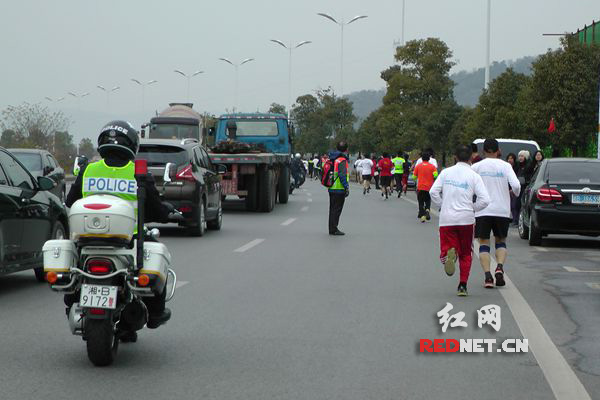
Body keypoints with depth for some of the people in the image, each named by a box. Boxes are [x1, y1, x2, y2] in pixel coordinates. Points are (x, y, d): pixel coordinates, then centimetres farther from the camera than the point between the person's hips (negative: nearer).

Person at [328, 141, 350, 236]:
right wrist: (346, 187, -22)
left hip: (331, 188, 9)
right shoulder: (342, 160, -15)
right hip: (339, 189, -9)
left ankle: (332, 229, 22)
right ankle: (334, 230, -3)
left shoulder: (332, 159, 13)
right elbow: (342, 175, -22)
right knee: (337, 209, -4)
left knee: (333, 209, 15)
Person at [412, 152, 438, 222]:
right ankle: (427, 210, -12)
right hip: (429, 187, 1)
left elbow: (414, 177, 2)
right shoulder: (432, 166, -1)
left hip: (420, 187, -1)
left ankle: (422, 215, -6)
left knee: (421, 202, 7)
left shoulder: (418, 166, 1)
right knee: (428, 201, 15)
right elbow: (435, 175, -15)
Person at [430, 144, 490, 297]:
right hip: (466, 219, 0)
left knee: (445, 249, 4)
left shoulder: (446, 172, 4)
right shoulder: (474, 176, -1)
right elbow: (485, 200, -8)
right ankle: (463, 285, 4)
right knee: (466, 254, 14)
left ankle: (449, 254, -33)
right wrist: (472, 208, 9)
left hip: (447, 219, 0)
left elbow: (433, 192, -2)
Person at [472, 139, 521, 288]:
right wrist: (515, 192, 11)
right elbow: (516, 185, -11)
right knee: (500, 241, 17)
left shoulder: (477, 167, 0)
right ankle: (500, 267, -7)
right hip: (502, 210, 1)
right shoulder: (505, 166, 0)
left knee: (484, 242, 5)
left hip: (482, 210, -1)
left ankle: (488, 276, -10)